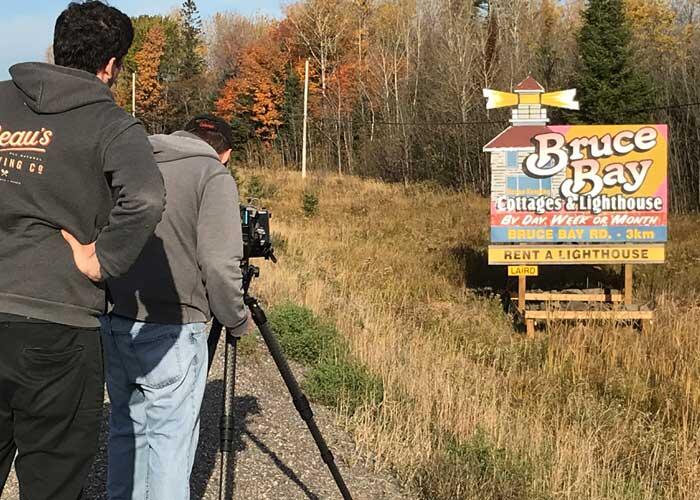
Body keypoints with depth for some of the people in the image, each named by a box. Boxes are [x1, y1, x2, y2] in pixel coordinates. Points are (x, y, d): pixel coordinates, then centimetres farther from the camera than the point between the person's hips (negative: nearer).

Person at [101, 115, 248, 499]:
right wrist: (236, 321, -1)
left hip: (115, 323, 6)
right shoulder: (214, 175, -6)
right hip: (171, 330, -6)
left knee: (127, 429, 18)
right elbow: (219, 264, -15)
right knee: (171, 438, 3)